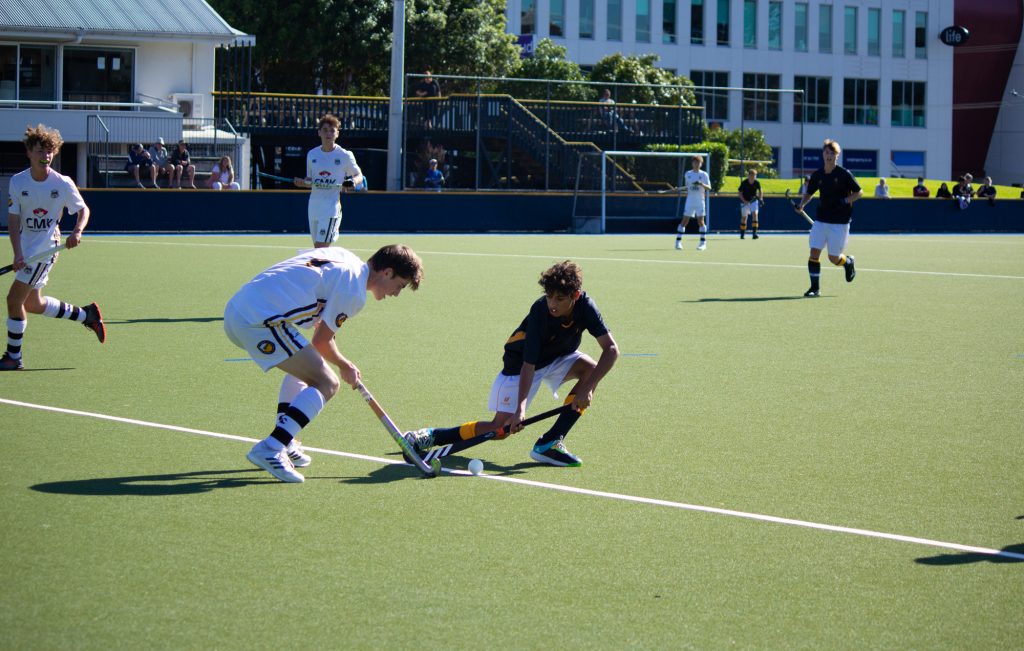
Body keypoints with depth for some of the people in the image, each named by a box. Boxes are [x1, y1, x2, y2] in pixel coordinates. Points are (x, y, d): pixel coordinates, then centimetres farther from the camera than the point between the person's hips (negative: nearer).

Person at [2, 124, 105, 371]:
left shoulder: (63, 184, -9)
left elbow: (83, 209, 3)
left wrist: (77, 232, -18)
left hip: (45, 248, -6)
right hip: (26, 247, 6)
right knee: (32, 304, 15)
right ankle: (86, 314, 33)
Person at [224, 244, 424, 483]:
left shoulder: (342, 256, 20)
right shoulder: (354, 292, -5)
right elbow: (321, 341, -1)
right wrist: (345, 366, 19)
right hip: (261, 320, -10)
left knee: (302, 368, 29)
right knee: (327, 384, -3)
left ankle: (285, 445, 26)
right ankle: (269, 449, -15)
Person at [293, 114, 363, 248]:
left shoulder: (345, 155, -4)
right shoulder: (312, 154, 9)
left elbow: (359, 175, 6)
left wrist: (353, 182, -16)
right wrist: (302, 182, -6)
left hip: (332, 206, -5)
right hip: (314, 205, 5)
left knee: (321, 247, -15)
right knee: (317, 248, 9)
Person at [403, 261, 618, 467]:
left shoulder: (584, 305, -23)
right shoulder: (540, 311, -33)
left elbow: (611, 349, -24)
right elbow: (528, 364, -32)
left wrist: (587, 387, -35)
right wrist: (520, 407, -41)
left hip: (557, 359, 5)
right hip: (519, 363, -5)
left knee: (591, 368, -25)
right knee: (500, 427, -16)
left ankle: (549, 443, -20)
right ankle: (430, 436, -2)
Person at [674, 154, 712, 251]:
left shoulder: (704, 174, 0)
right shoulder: (688, 174, 9)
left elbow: (709, 188, -7)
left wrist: (702, 184, -24)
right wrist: (687, 193, 12)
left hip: (700, 201, -2)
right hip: (690, 200, 2)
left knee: (701, 221, -5)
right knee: (684, 220, -2)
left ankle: (703, 243, 1)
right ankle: (678, 241, 1)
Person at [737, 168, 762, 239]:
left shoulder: (757, 183, -8)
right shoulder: (744, 183, -15)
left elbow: (760, 191, 9)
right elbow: (740, 193, -10)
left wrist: (760, 198, -6)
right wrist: (744, 201, -23)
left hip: (754, 201, 1)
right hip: (745, 202, -1)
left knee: (755, 214, -19)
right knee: (744, 217, 4)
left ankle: (754, 233, -22)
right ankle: (742, 234, 22)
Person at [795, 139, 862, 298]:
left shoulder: (844, 174, -9)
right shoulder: (817, 175, 3)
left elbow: (859, 192, -3)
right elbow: (809, 193, 16)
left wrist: (845, 201, -19)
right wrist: (801, 204, -3)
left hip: (839, 222, -4)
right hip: (821, 220, 4)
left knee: (834, 258, 0)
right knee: (814, 252, -6)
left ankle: (849, 262, 35)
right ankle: (814, 288, 2)